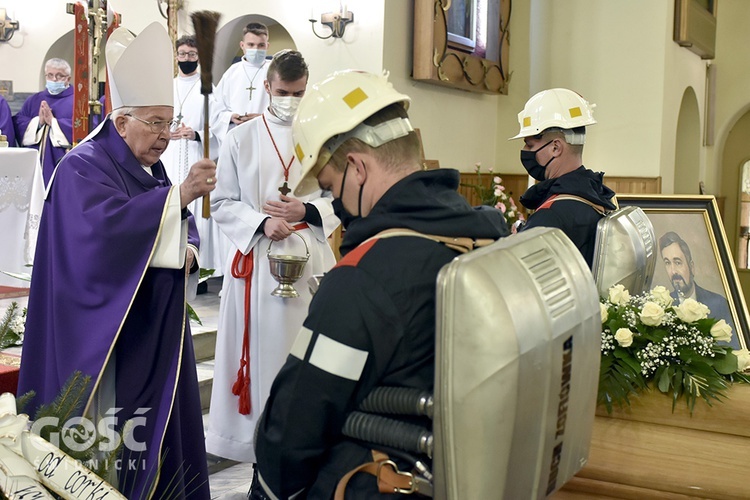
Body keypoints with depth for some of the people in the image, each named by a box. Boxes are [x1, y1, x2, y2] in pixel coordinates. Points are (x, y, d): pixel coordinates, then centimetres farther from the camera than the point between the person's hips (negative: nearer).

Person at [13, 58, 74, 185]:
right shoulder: (33, 100, 17)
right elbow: (17, 123, 7)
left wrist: (53, 121, -16)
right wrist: (38, 121, -11)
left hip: (64, 163, -4)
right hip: (35, 161, 4)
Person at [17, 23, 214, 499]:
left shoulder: (150, 167, 12)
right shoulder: (83, 167, -13)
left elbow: (181, 225, 18)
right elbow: (103, 226, -31)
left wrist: (188, 248, -6)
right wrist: (179, 193, -34)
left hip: (155, 329, 8)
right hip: (105, 332, -8)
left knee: (157, 418, 14)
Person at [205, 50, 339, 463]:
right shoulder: (241, 138, 4)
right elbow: (223, 203, 3)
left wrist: (306, 211, -12)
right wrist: (262, 223, -12)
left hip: (311, 258, 0)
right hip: (256, 259, 0)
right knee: (259, 347, 4)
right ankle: (258, 438, 17)